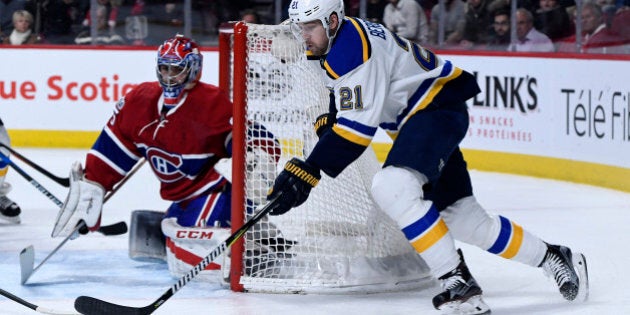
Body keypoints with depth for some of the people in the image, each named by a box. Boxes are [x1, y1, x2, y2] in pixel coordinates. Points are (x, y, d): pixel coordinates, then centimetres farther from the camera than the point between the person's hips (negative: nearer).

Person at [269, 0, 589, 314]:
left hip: (438, 108, -11)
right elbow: (346, 93, 29)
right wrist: (327, 122, 10)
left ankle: (457, 284, -30)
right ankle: (552, 258, 29)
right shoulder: (337, 41, 9)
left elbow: (359, 124, -28)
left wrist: (308, 171, -29)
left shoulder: (351, 47, -23)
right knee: (464, 218, 12)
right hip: (419, 118, 11)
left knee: (392, 187, -31)